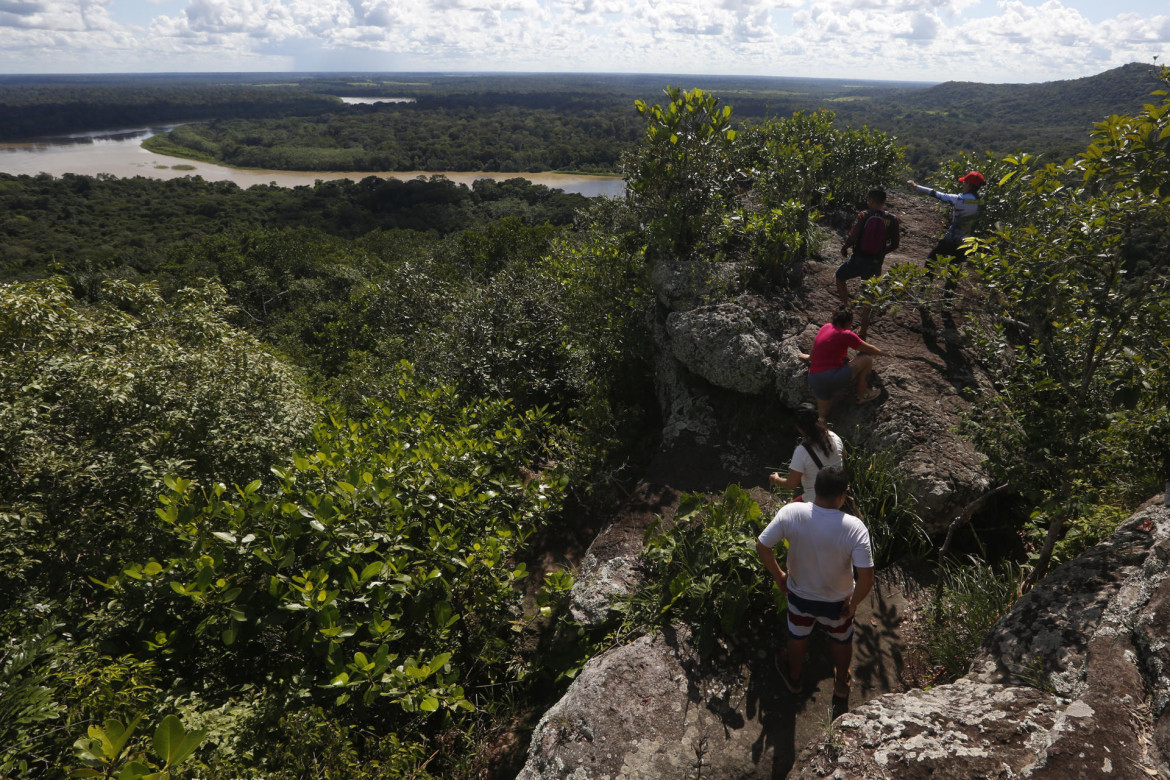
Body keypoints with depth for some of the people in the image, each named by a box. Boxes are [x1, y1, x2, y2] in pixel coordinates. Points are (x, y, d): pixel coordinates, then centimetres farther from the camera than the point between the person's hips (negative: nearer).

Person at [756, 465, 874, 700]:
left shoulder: (790, 513, -27)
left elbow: (761, 546, -20)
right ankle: (842, 683, 57)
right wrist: (853, 604, -10)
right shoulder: (854, 527, -32)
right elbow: (866, 579, -30)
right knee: (841, 640, 31)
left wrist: (779, 576, -3)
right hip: (837, 601, -1)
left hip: (799, 595, 1)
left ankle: (794, 679, 56)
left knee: (797, 636, 30)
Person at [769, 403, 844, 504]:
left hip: (815, 502, -6)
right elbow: (843, 459, 11)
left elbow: (791, 484, -19)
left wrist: (776, 480, 0)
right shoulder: (834, 437, -9)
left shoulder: (802, 451, -26)